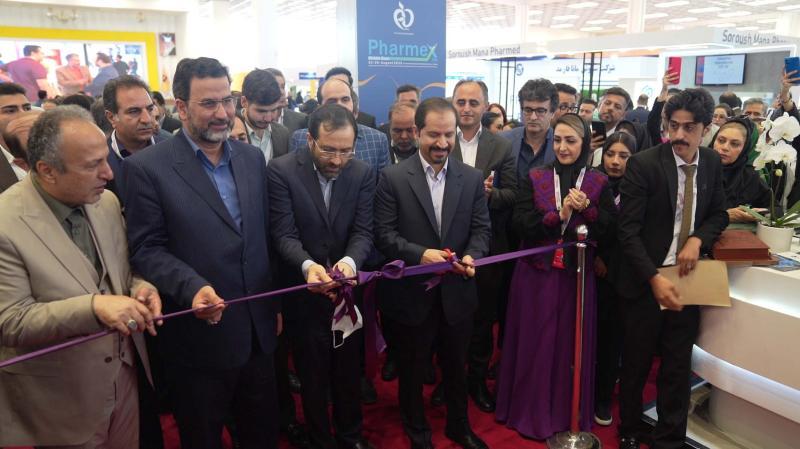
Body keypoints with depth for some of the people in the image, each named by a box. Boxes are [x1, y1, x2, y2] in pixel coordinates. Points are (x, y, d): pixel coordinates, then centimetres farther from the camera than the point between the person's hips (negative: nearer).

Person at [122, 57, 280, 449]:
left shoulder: (252, 158, 5)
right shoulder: (147, 167, -11)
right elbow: (147, 250, -12)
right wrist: (193, 288, -29)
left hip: (258, 330, 5)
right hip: (199, 336, -4)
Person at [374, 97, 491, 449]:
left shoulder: (472, 178, 1)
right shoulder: (393, 178, -9)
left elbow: (481, 229, 1)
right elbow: (383, 233, -12)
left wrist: (472, 256, -20)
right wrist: (420, 254, -26)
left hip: (457, 292, 3)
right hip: (411, 293, -2)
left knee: (456, 367, 22)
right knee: (412, 370, 16)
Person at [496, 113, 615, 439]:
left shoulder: (598, 183, 2)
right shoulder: (534, 178, 1)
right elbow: (520, 224, -9)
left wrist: (586, 210, -18)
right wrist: (559, 215, -19)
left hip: (577, 275, 0)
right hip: (536, 273, 0)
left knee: (571, 345, 9)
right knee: (534, 344, 8)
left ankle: (568, 414, 28)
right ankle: (531, 412, 25)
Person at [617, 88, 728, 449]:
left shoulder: (712, 163, 3)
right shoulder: (643, 164, -13)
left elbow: (719, 214, 12)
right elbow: (628, 231, -15)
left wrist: (697, 239, -9)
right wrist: (655, 278, -23)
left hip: (687, 276, 4)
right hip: (647, 280, -4)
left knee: (678, 366, 12)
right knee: (636, 363, 10)